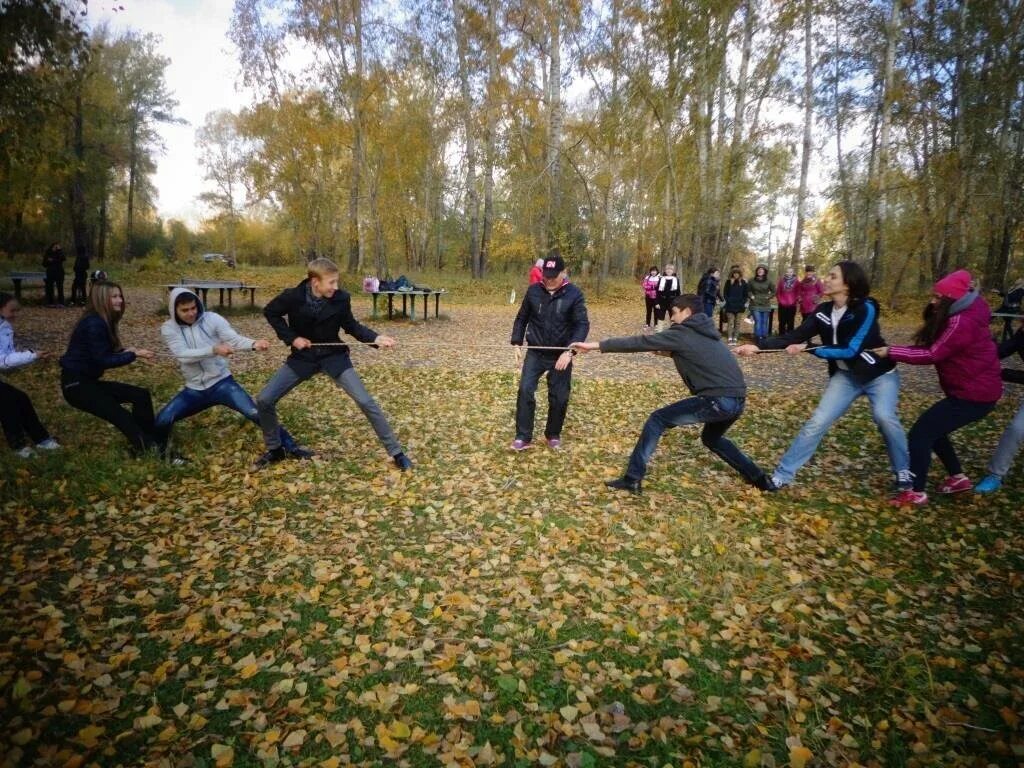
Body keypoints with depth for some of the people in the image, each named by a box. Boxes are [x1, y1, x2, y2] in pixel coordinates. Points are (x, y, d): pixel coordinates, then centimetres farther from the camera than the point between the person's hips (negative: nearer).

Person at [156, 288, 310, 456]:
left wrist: (254, 344, -41)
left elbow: (234, 339, -18)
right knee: (162, 420, -12)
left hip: (222, 383, -2)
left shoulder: (212, 319, -7)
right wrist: (214, 349, -36)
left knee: (254, 413, -16)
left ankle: (290, 446, -8)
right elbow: (182, 355, -21)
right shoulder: (169, 329, -5)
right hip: (194, 390, 2)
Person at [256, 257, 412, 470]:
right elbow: (270, 312, 2)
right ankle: (275, 449, 18)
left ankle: (396, 452, -2)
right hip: (303, 357, 1)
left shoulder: (341, 299, -16)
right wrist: (291, 337, -10)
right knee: (264, 400, -6)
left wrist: (376, 338, -16)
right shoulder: (293, 297, -18)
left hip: (333, 356, -1)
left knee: (366, 402, -12)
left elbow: (351, 326, 0)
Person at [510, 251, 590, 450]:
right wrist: (517, 342, 1)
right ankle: (523, 436, 0)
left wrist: (569, 351, -26)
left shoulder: (574, 294, -10)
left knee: (559, 397, 6)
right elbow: (521, 318, 10)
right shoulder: (533, 291, -2)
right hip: (535, 353, 1)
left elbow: (582, 324, -14)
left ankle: (553, 434, 26)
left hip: (560, 355, -1)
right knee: (525, 390, -10)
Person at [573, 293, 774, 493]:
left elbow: (639, 342, -4)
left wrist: (596, 345, -1)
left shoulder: (682, 333, -3)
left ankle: (633, 479, 1)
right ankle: (760, 478, 38)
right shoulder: (706, 332, 21)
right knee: (711, 439, 34)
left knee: (657, 420, 1)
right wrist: (669, 352, 21)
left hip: (718, 400, -9)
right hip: (737, 400, 9)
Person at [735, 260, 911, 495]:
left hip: (879, 374, -4)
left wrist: (808, 349, -29)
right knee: (818, 421, -6)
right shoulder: (823, 311, -6)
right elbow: (794, 336, -10)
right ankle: (783, 474, -2)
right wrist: (758, 346, -21)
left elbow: (851, 349, -27)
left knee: (884, 416, -27)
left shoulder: (866, 309, -22)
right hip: (846, 375, 4)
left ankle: (903, 471, -1)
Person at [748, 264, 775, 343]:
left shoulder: (768, 281, -1)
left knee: (764, 322, 7)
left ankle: (764, 338, 16)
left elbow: (774, 291, 9)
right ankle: (758, 338, -4)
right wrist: (751, 296, -5)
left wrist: (768, 297, -2)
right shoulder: (752, 281, -2)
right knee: (757, 321, -10)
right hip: (755, 305, -1)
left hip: (765, 305, 1)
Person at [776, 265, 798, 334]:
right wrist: (780, 300, -4)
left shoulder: (796, 281, 0)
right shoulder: (781, 280, 3)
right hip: (782, 305, 1)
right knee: (782, 322, 6)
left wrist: (794, 301, -7)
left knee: (791, 322, 3)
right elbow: (777, 291, 6)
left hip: (792, 305, -1)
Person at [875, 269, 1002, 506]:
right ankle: (958, 477, 32)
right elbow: (936, 348, 8)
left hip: (973, 395, -10)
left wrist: (891, 352, -22)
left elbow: (932, 355, -24)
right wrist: (898, 351, -7)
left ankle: (916, 494, -3)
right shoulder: (961, 316, 10)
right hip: (974, 389, 10)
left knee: (920, 433, -9)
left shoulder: (961, 322, -22)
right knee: (933, 430, 20)